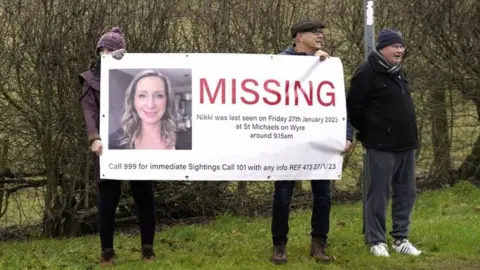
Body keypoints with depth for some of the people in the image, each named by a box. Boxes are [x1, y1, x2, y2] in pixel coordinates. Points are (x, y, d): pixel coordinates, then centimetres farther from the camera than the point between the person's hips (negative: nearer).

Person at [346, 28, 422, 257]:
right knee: (379, 194, -2)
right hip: (382, 145, -8)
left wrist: (409, 134, 18)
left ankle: (400, 238, 19)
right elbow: (354, 108, -12)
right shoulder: (367, 73, -12)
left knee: (406, 192, 10)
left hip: (405, 144, 8)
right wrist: (369, 133, -2)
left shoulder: (398, 72, 15)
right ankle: (376, 241, 7)